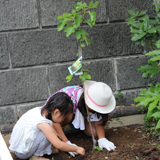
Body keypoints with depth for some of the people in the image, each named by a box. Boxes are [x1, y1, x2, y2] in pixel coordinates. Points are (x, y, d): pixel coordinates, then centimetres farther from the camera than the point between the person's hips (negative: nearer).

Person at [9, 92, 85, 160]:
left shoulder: (41, 110, -6)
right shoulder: (43, 123, -30)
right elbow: (58, 145, -24)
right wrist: (76, 149, -14)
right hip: (21, 152, -9)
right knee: (47, 134, -24)